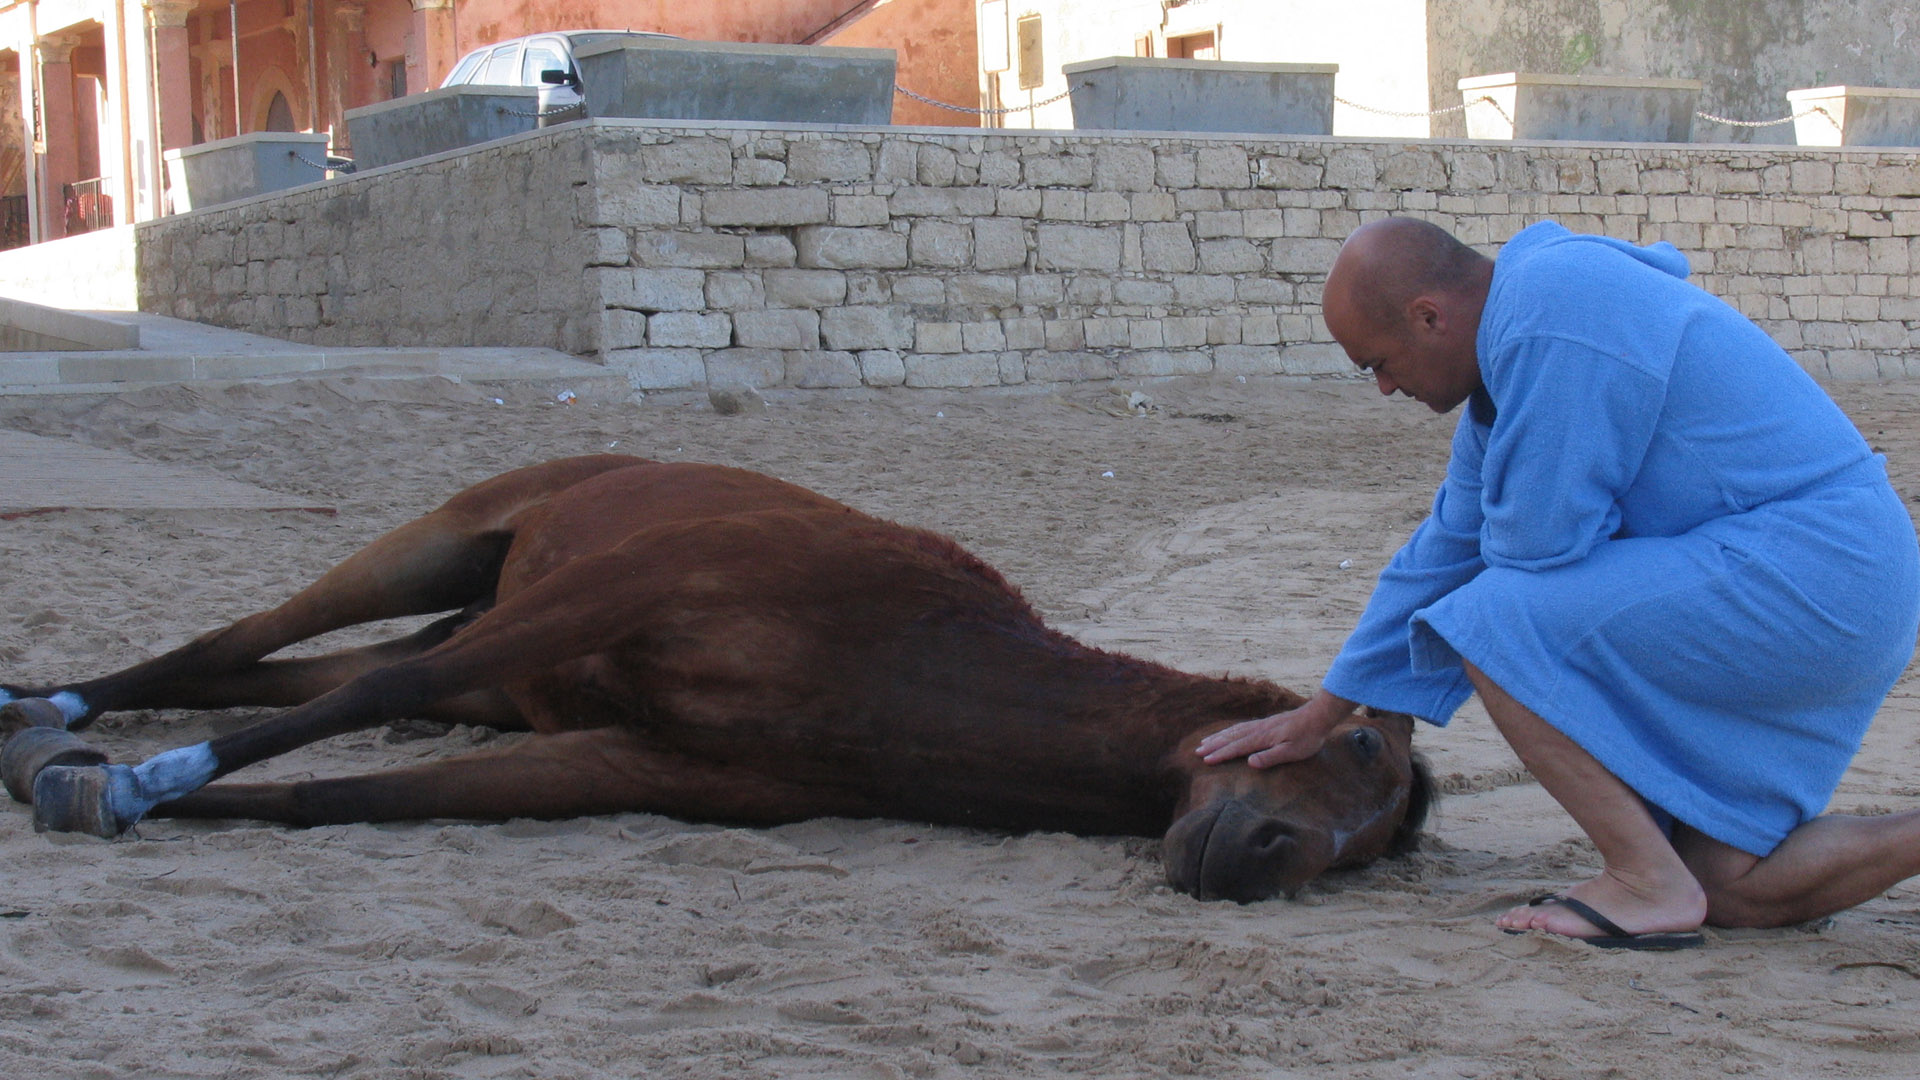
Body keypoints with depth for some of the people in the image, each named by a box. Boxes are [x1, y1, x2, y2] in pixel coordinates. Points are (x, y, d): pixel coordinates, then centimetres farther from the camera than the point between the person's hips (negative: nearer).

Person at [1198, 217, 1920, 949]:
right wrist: (1320, 714, 28)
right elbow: (1446, 551, 23)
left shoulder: (1548, 315, -17)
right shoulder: (1510, 343, 16)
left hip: (1798, 570, -10)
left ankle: (1650, 886, -12)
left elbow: (1537, 546, -19)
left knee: (1493, 624, -15)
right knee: (1731, 889, 9)